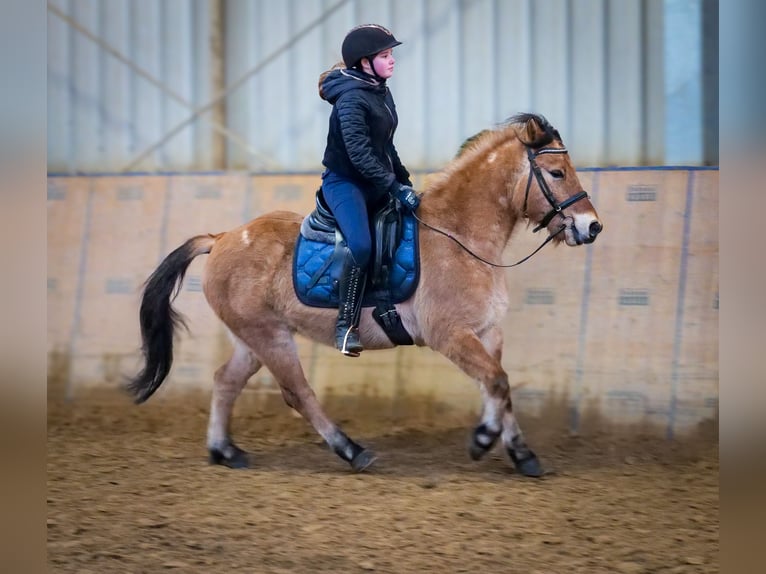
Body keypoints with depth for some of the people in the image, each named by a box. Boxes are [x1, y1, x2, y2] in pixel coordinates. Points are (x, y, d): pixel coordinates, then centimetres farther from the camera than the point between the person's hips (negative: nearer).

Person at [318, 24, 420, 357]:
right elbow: (358, 151, -26)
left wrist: (405, 181, 16)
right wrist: (394, 187, -28)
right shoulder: (351, 98, -18)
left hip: (376, 183, 10)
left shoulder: (382, 93, 10)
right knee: (361, 245, -30)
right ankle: (346, 326, -22)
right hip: (345, 182, -10)